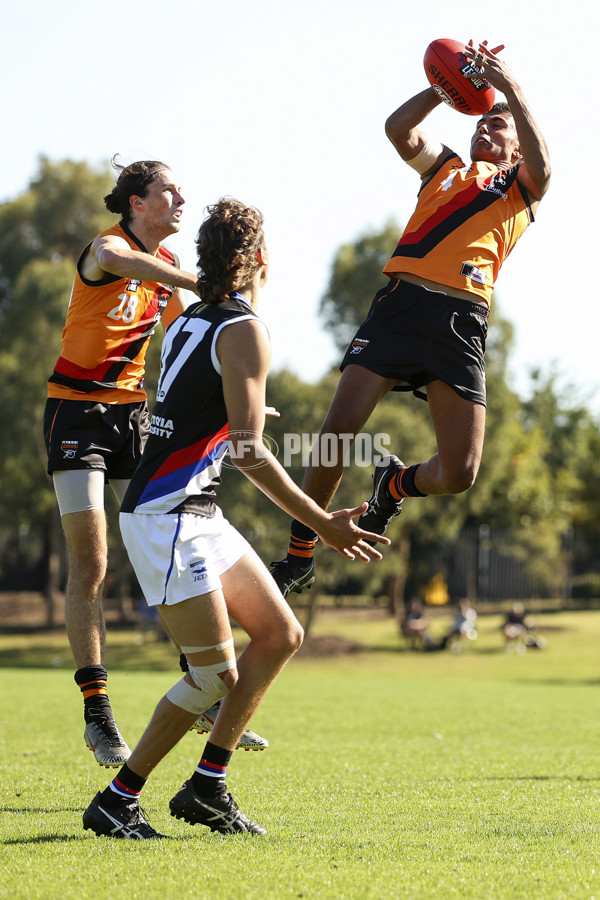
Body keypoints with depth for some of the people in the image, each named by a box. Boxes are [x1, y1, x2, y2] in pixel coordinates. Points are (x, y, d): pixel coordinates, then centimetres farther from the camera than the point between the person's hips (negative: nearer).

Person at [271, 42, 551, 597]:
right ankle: (300, 555, 2)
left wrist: (510, 86, -6)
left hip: (462, 317, -1)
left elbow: (541, 163, -4)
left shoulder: (521, 190, 19)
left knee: (459, 473, -9)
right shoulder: (446, 167, 26)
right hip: (402, 301, 1)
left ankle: (396, 485, 26)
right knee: (338, 433, -13)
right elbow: (399, 129, 8)